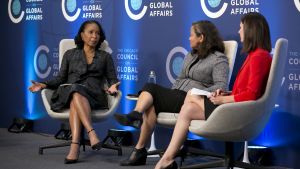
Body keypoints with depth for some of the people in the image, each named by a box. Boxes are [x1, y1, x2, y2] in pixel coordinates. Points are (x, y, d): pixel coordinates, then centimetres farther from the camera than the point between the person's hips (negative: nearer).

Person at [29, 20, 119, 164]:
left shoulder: (105, 57, 21)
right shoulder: (70, 54, 22)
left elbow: (112, 79, 15)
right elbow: (61, 79, 17)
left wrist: (113, 87, -10)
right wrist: (44, 85, -2)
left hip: (94, 96, -1)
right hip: (68, 94, 1)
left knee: (75, 101, -38)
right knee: (75, 93, -38)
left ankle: (75, 145, -54)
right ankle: (92, 133, -54)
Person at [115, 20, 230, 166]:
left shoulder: (219, 59, -1)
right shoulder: (190, 56, 26)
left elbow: (221, 86, -13)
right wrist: (171, 94, 6)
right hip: (177, 96, 7)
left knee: (150, 89, -22)